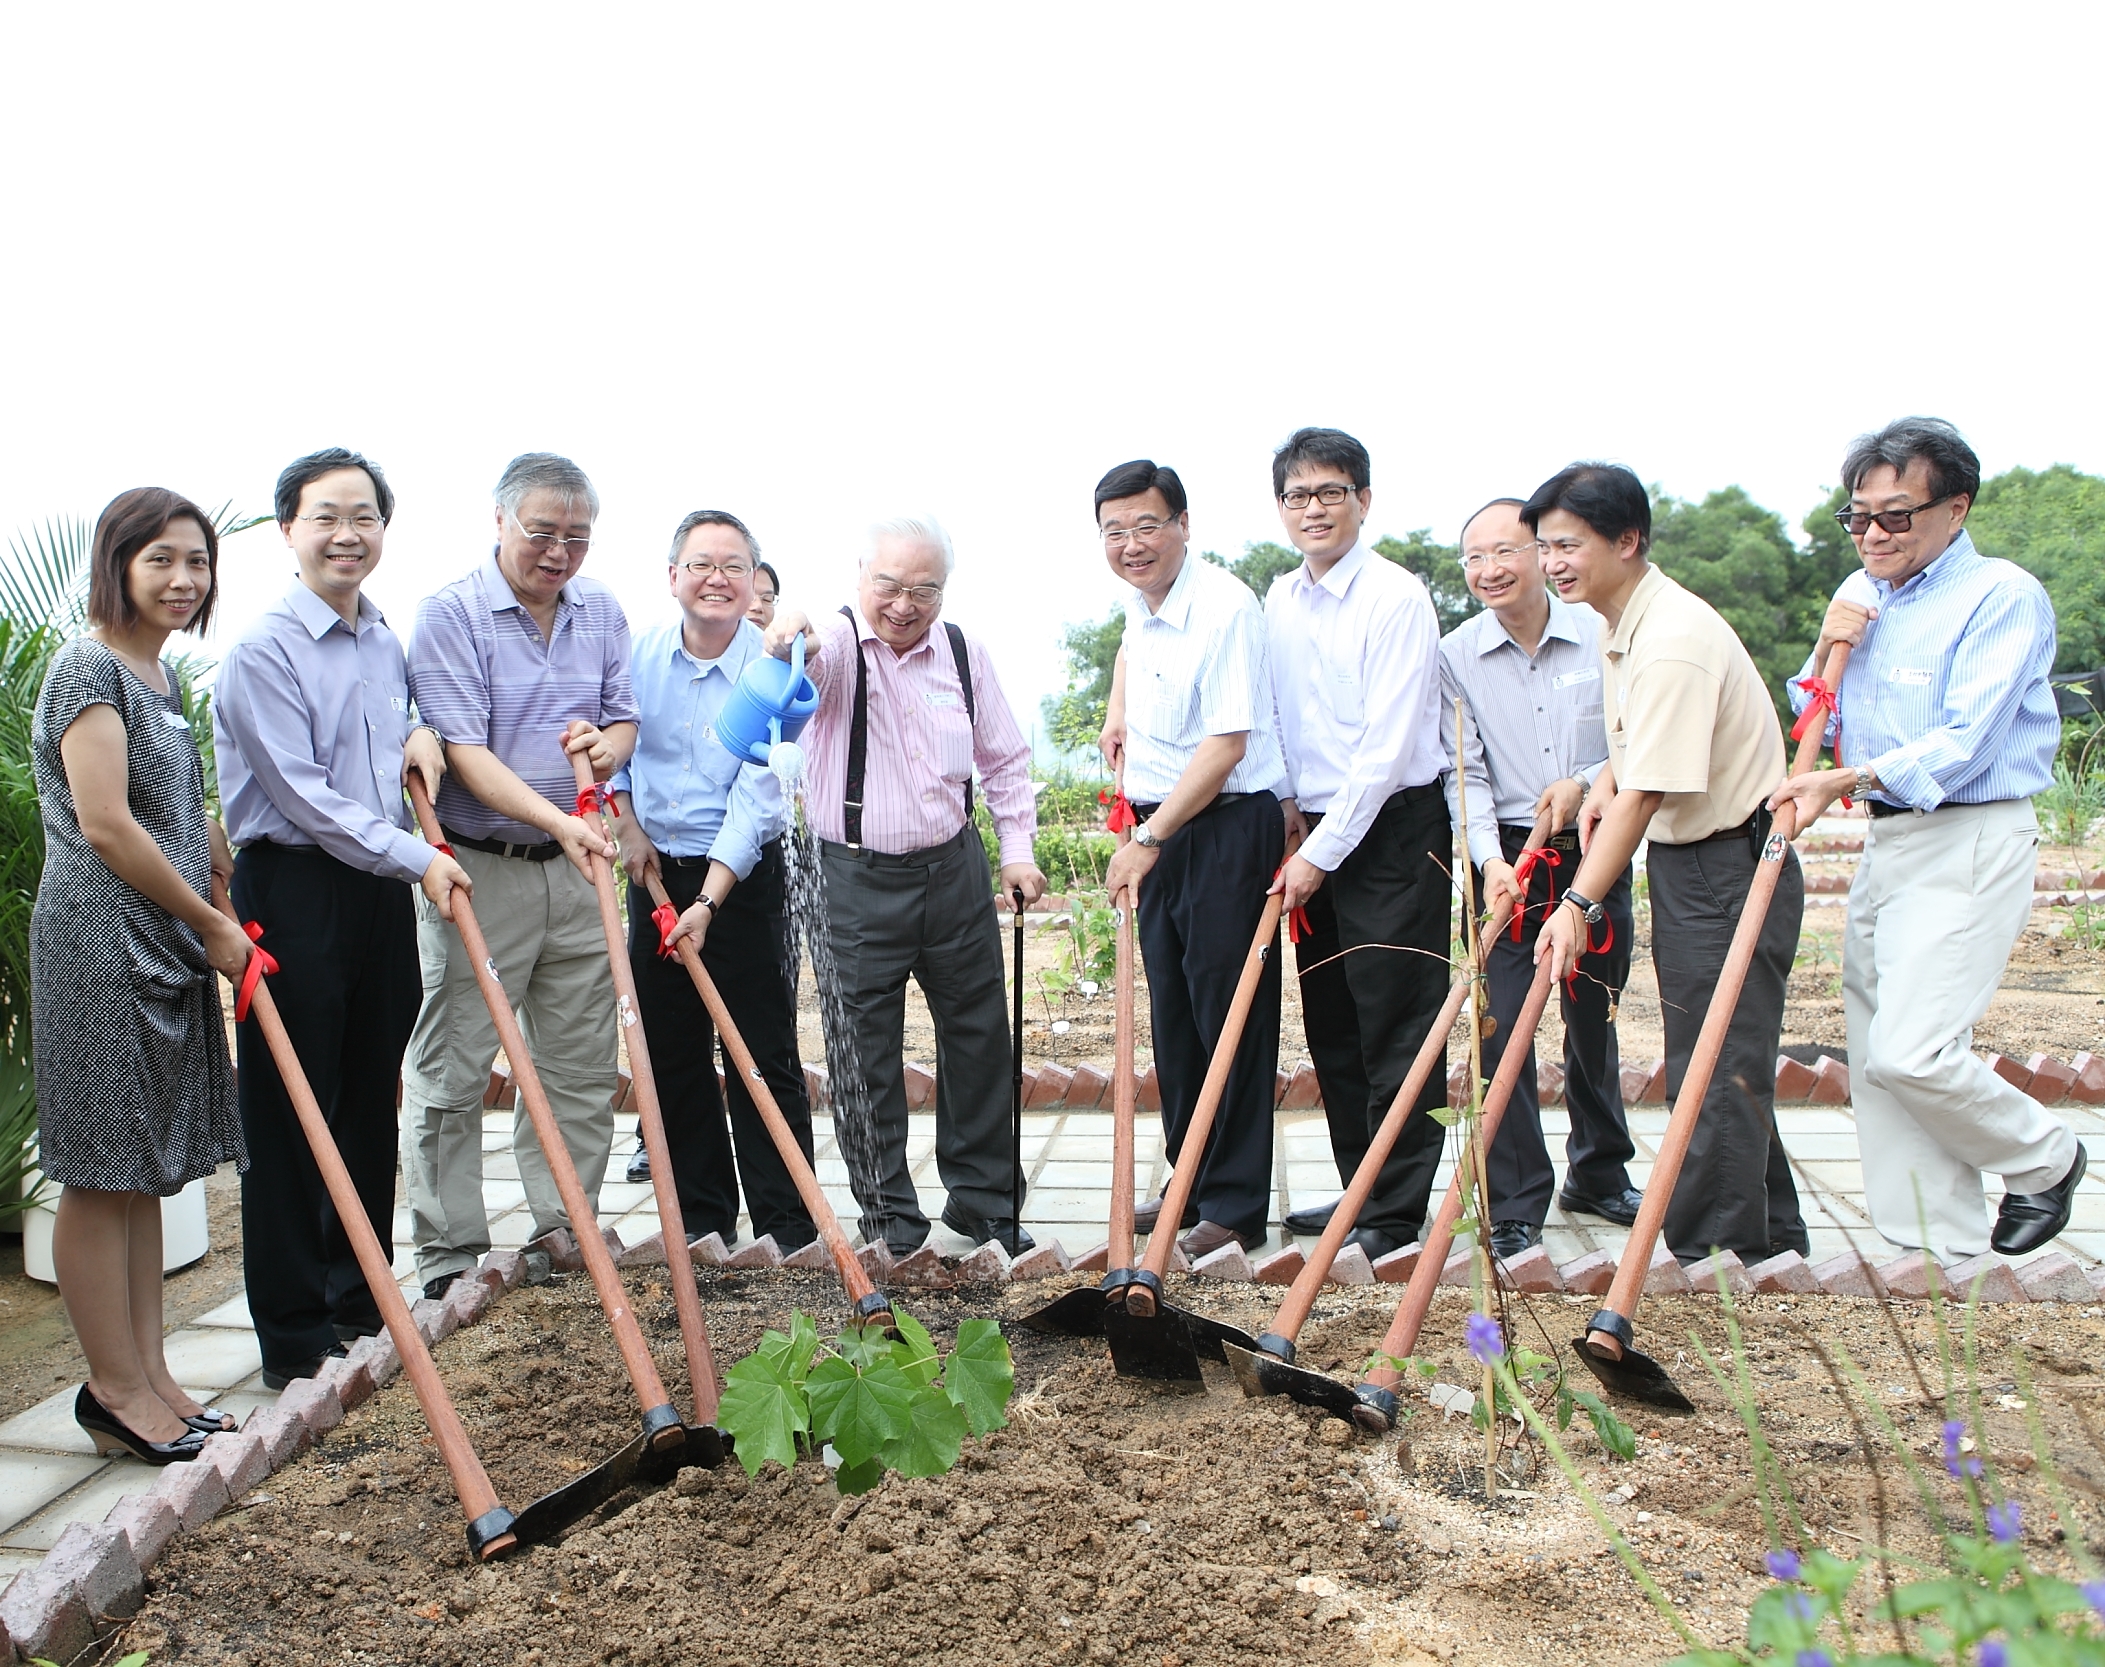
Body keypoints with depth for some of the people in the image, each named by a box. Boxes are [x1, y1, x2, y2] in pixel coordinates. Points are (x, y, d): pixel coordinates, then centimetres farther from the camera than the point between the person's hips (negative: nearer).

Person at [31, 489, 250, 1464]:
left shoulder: (157, 676, 16)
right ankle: (116, 1389, 12)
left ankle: (147, 1375, 22)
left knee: (144, 1171, 13)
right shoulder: (89, 667, -12)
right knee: (103, 1172, 1)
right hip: (98, 946, -9)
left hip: (164, 946, 9)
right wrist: (212, 925, -11)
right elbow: (106, 826, -18)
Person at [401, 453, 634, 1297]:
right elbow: (466, 752, -17)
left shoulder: (601, 610, 9)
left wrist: (607, 745, -8)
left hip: (576, 870, 5)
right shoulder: (450, 614, -9)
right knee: (452, 1070, 2)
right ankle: (449, 1252, 15)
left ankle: (570, 1231, 25)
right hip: (478, 869, -5)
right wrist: (557, 820, -29)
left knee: (582, 1065, 11)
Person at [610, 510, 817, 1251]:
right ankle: (702, 1218, 22)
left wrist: (709, 901, -23)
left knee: (765, 1057, -2)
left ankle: (788, 1230, 6)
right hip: (655, 871, 4)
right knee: (671, 1055, 9)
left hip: (745, 878, -4)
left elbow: (756, 798, -17)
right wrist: (626, 823, -1)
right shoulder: (638, 654, -1)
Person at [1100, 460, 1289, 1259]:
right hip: (1160, 831, 9)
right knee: (1172, 1015, 14)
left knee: (1230, 1019, -2)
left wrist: (1148, 840, -20)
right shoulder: (1141, 598, 9)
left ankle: (1236, 1207, 9)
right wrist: (1117, 711, 19)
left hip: (1229, 831, -9)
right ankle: (1190, 1184, 27)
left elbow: (1226, 745, -22)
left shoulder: (1225, 606, -18)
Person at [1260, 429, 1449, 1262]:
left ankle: (1396, 1211, 10)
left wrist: (1324, 851, -16)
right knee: (1329, 1026, 13)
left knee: (1396, 1027, -1)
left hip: (1393, 831, -7)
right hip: (1314, 835, 7)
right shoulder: (1278, 602, 9)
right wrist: (1289, 806, 2)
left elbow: (1387, 747, -17)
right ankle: (1358, 1188, 26)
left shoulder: (1397, 598, -12)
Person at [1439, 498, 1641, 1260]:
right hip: (1509, 860, -1)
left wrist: (1585, 785, -15)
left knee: (1596, 1020, 15)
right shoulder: (1456, 656, -3)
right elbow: (1465, 772, -7)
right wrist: (1490, 859, -20)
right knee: (1502, 1028, -6)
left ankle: (1599, 1176, 34)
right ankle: (1515, 1204, 6)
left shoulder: (1601, 636, -3)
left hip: (1597, 851, 1)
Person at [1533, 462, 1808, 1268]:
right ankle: (1770, 1236, 32)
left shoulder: (1673, 642, -23)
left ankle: (1708, 1259, 8)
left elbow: (1645, 794, -27)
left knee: (1716, 1071, -3)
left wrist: (1580, 901, -27)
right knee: (1716, 1067, 18)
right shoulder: (1625, 623, 9)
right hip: (1687, 861, 10)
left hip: (1730, 872, -10)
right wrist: (1607, 775, 5)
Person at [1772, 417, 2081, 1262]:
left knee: (1911, 1051, -13)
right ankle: (1938, 1235, 20)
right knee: (1875, 1049, 7)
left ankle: (2045, 1156, 16)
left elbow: (1964, 743, -19)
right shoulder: (1861, 595, 13)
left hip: (1968, 848, -8)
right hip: (1885, 842, 8)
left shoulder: (2004, 597, -10)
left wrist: (1847, 780, -28)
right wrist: (1825, 650, -1)